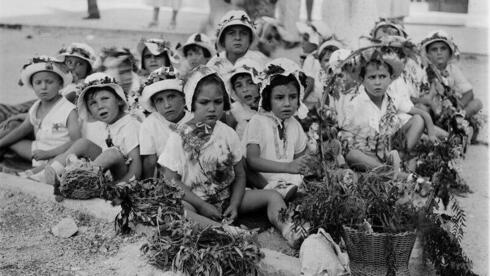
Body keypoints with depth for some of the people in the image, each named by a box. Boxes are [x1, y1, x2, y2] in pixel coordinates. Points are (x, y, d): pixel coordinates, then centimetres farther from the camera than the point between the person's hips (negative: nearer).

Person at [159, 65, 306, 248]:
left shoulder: (228, 134, 3)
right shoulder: (180, 138, -8)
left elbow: (239, 175, 6)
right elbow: (171, 180, -10)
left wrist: (234, 205, -10)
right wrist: (202, 206, -17)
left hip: (227, 199, 4)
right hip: (196, 201, -4)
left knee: (272, 196, -11)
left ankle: (288, 232, -32)